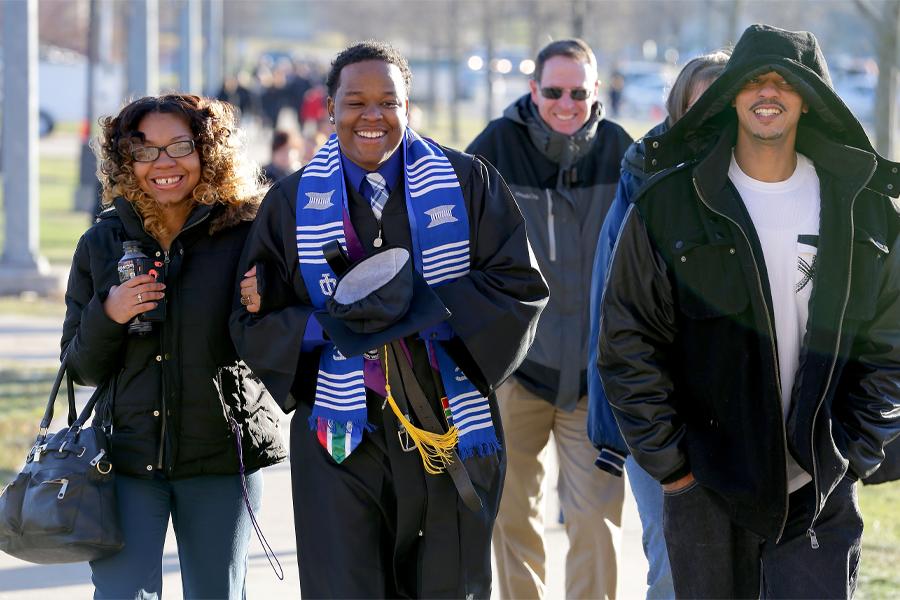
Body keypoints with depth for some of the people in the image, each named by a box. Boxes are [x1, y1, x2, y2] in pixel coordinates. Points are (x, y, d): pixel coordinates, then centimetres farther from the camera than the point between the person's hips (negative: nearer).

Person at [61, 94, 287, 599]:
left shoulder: (244, 235, -4)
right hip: (127, 457, 1)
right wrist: (107, 315, -12)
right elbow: (82, 368, 8)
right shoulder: (102, 243, 3)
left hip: (222, 460, -1)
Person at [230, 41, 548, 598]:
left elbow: (521, 286, -1)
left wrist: (428, 308, -16)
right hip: (344, 442, 0)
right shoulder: (292, 203, 7)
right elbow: (255, 325, 5)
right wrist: (332, 326, -15)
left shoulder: (467, 182, 5)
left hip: (451, 429, 0)